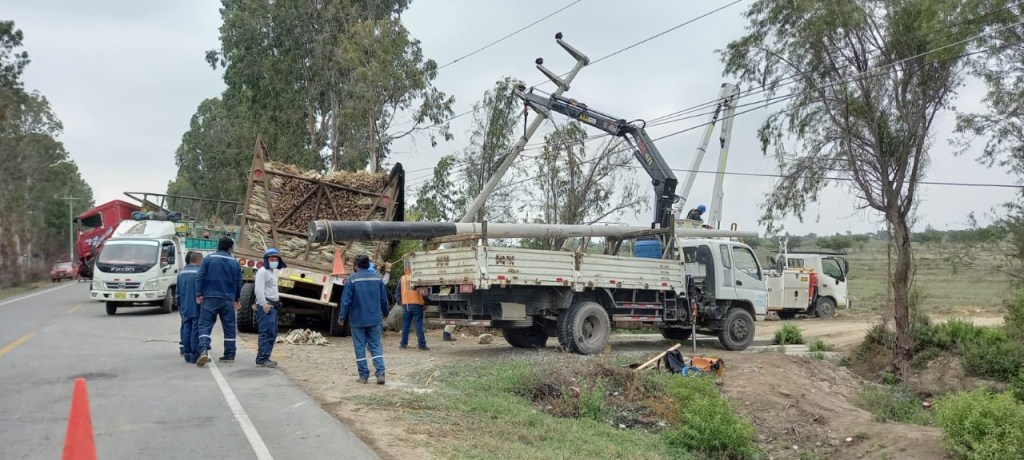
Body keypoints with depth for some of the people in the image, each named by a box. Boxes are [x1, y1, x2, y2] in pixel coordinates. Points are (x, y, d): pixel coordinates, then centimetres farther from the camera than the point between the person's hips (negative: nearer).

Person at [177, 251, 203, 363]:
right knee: (196, 331, -3)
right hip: (196, 308, -7)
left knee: (186, 330, 12)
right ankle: (195, 355, -2)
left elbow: (177, 292, 18)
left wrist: (179, 306, 27)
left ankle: (187, 354, 15)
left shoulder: (181, 273, 12)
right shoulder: (198, 272, -13)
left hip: (185, 308, 7)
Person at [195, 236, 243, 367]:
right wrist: (236, 299, 23)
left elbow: (200, 277, -7)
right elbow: (238, 283, 11)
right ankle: (229, 355, 12)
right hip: (227, 300, 2)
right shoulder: (235, 263, 6)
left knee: (205, 325, -1)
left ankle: (203, 350, -21)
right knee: (229, 328, 10)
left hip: (210, 299, -2)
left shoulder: (209, 259, -1)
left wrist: (199, 294, -4)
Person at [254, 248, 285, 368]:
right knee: (267, 333, -13)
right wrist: (264, 304, -24)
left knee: (273, 333, 10)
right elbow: (259, 289, -18)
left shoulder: (273, 272, 21)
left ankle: (264, 357, 15)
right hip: (265, 306, -10)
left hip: (273, 305, 10)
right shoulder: (262, 271, -8)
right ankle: (262, 359, -13)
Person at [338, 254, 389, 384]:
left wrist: (341, 317, 1)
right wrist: (384, 313, 25)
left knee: (360, 347, 7)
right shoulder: (377, 278, 3)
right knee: (376, 346, 8)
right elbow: (384, 298, 9)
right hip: (375, 319, 3)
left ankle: (363, 376, 9)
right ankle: (380, 373, -4)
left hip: (357, 320, -3)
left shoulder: (352, 279, -8)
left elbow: (346, 300, -10)